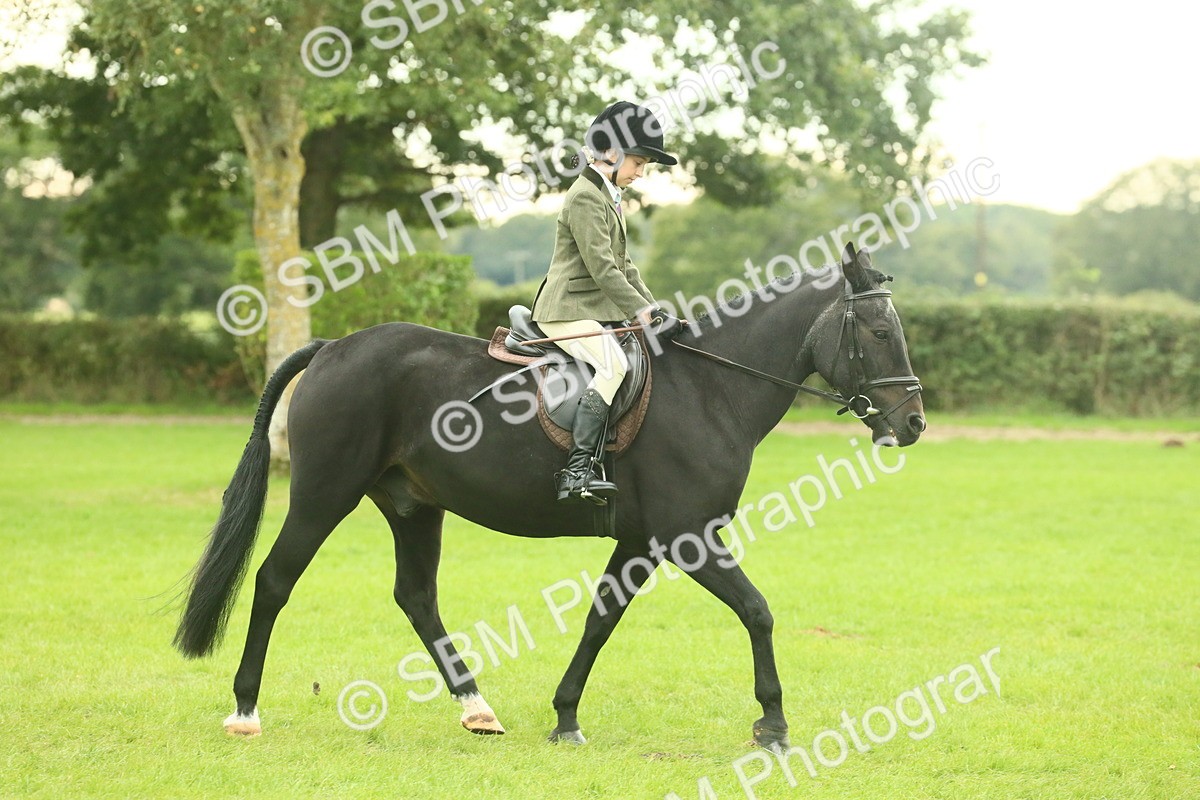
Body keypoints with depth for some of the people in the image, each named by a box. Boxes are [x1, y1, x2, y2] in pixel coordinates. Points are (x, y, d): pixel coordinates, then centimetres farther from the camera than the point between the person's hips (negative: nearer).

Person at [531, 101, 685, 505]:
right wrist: (644, 311, -23)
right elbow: (602, 267, -20)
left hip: (595, 311, 11)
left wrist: (654, 311, 11)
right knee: (614, 365, -30)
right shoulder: (586, 196, -12)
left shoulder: (609, 198, 21)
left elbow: (623, 266, 22)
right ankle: (577, 469, -35)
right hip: (570, 311, -11)